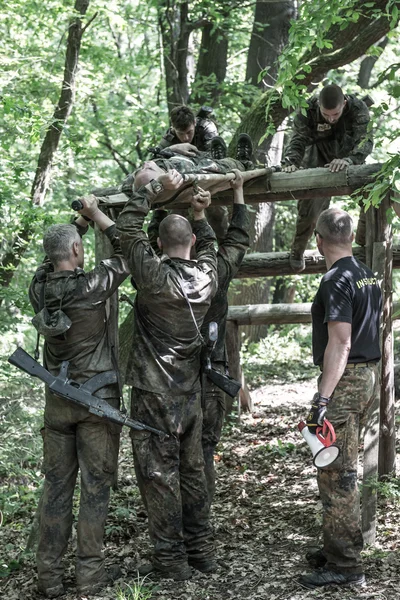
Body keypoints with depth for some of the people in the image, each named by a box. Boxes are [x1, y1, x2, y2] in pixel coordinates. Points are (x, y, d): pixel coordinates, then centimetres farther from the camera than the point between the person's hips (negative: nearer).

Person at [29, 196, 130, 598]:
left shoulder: (39, 288, -2)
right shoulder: (90, 286, -16)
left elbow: (54, 257, 19)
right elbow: (126, 254, -3)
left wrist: (81, 221, 18)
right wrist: (96, 215, 3)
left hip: (57, 400, 5)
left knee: (56, 484, 10)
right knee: (95, 485, 4)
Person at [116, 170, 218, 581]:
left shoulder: (155, 276, -16)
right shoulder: (207, 277, -1)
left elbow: (127, 227, -8)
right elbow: (208, 246, 24)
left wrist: (157, 187, -4)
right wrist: (200, 217, 14)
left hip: (154, 393, -6)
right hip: (190, 392, 6)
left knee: (159, 473, 1)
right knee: (192, 469, 15)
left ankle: (170, 559, 5)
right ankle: (201, 549, 21)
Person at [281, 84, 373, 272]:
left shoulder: (358, 108, -27)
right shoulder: (308, 110, -24)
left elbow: (365, 140, -38)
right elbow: (298, 140, -28)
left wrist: (349, 159, -58)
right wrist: (290, 161, -49)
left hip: (349, 162, 1)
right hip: (318, 162, -1)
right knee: (309, 209, -9)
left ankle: (365, 241, 16)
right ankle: (297, 253, 16)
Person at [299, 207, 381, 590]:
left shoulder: (336, 281, -15)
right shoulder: (369, 277, 13)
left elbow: (340, 344, -21)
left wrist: (322, 400, -22)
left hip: (344, 383, -9)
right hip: (369, 377, 9)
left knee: (335, 475, -5)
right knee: (342, 470, 18)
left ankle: (344, 566, -1)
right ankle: (340, 549, 26)